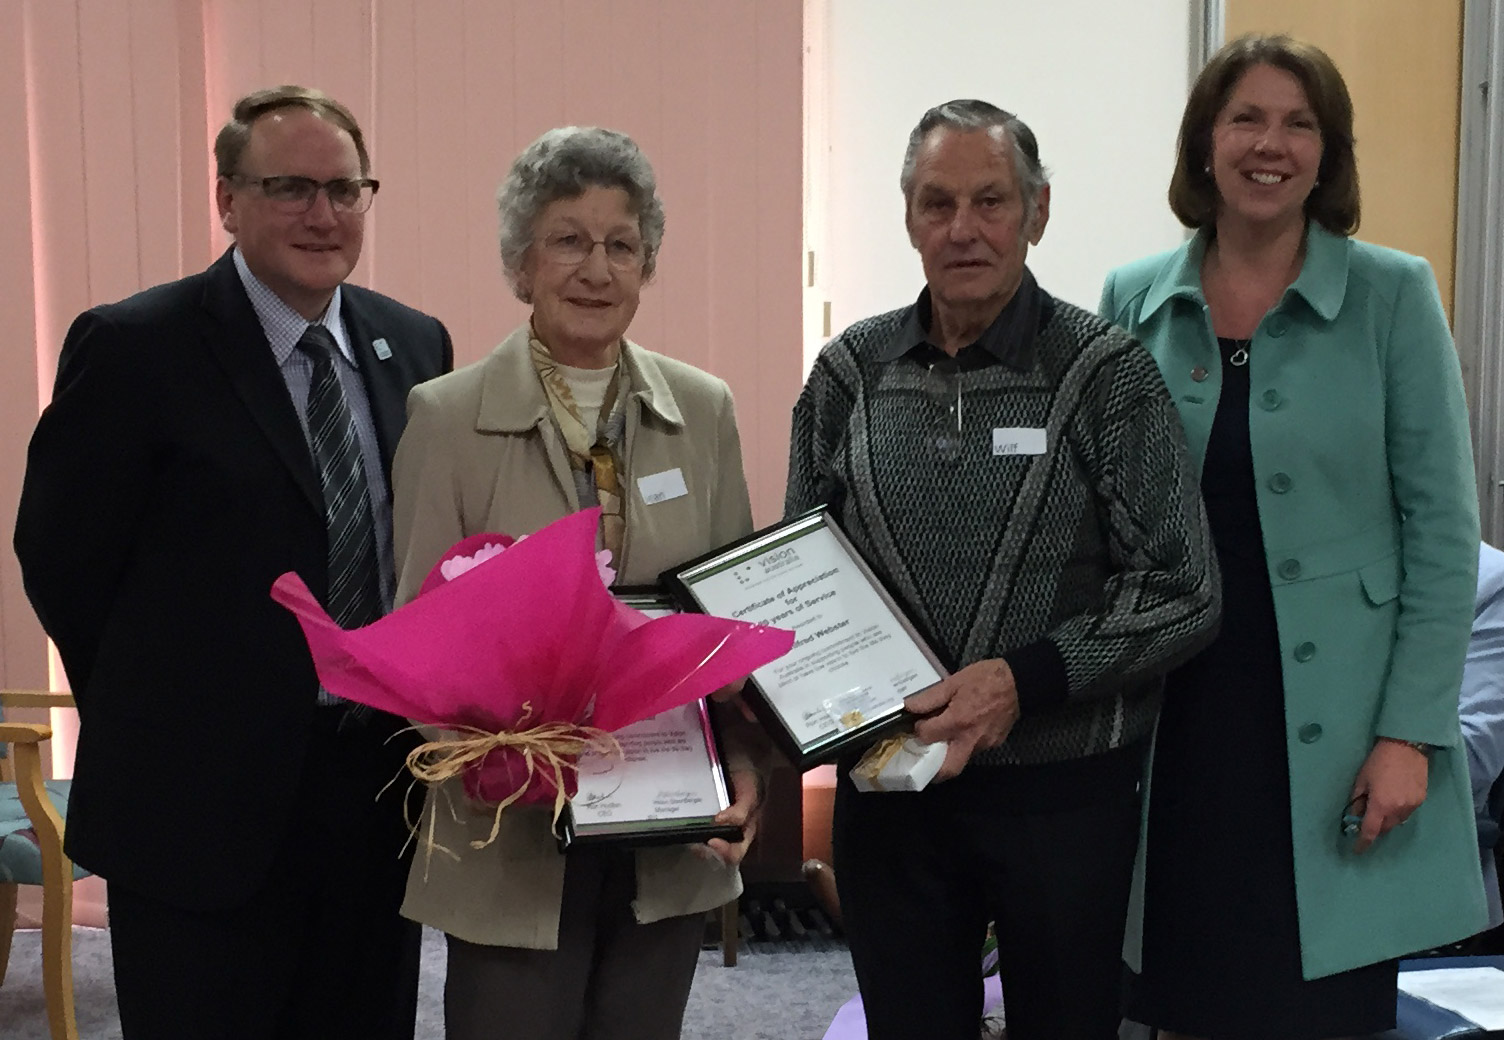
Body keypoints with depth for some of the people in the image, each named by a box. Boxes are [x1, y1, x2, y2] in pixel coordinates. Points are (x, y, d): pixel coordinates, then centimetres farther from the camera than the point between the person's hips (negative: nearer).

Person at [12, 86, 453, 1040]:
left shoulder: (415, 345, 6)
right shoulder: (134, 346, -10)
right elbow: (59, 555, -5)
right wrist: (153, 713, 1)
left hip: (382, 777, 5)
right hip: (202, 795, -4)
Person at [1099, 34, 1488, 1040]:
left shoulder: (1392, 295, -2)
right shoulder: (1132, 302, 5)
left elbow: (1442, 526, -4)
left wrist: (1411, 731, -10)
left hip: (1327, 725, -2)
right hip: (1175, 720, 2)